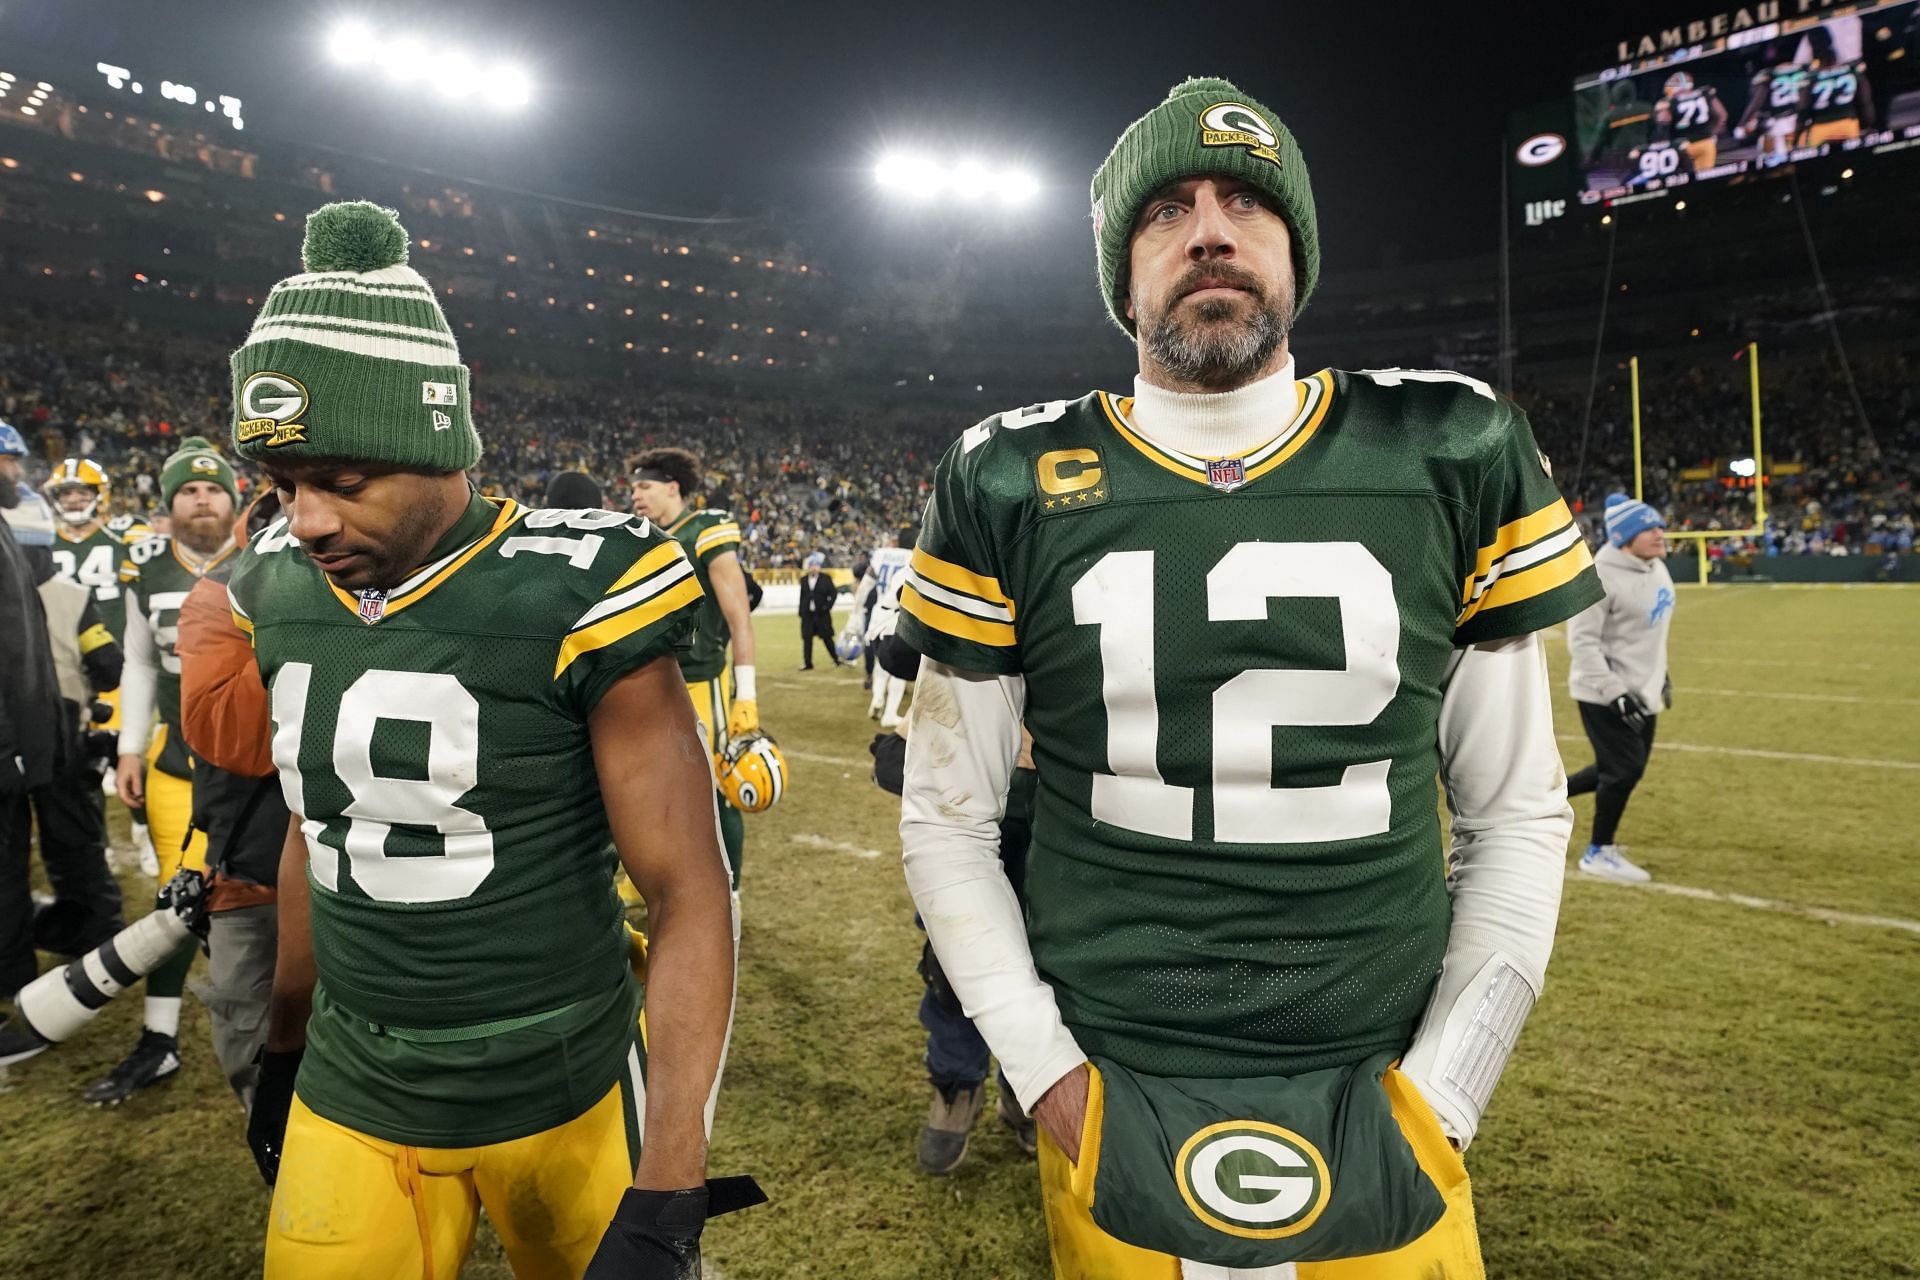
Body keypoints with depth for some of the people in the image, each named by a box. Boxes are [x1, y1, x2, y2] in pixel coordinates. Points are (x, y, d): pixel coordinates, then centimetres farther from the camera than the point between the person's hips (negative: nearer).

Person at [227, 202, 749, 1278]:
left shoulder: (570, 598, -19)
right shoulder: (283, 592, -1)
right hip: (349, 1097, 4)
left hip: (561, 1095, -4)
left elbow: (691, 894, -18)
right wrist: (285, 1048, 21)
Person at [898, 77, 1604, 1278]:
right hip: (1115, 1119, 0)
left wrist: (1440, 1095, -3)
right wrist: (1046, 1074, -5)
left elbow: (1517, 809, 2)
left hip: (1378, 1115, 1)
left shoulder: (1450, 457, -3)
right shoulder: (1013, 487, -5)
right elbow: (949, 816, 1)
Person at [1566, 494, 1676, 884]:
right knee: (1624, 768, -3)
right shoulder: (1601, 577, -22)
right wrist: (1616, 693, -26)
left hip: (1641, 691, 9)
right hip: (1605, 693, -9)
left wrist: (1661, 673, 21)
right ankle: (1599, 852, 16)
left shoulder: (1657, 567, 6)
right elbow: (1581, 641, -24)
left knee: (1628, 768, 15)